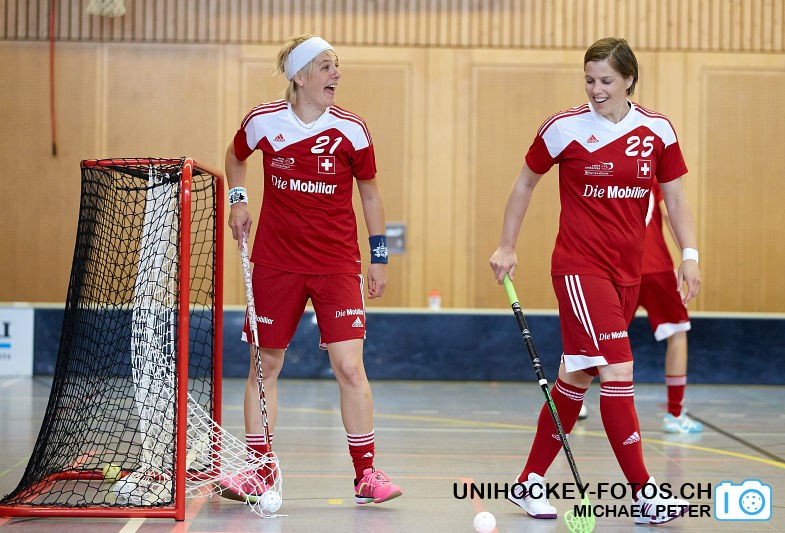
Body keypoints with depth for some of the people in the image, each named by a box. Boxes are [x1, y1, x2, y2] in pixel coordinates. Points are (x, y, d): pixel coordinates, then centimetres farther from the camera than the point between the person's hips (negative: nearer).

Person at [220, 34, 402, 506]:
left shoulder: (351, 129, -6)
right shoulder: (263, 122, -5)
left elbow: (370, 191, 8)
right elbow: (236, 157, 18)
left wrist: (380, 257, 7)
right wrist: (238, 200, 2)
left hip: (337, 263, -1)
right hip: (275, 263, 1)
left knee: (349, 366, -9)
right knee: (265, 365, 6)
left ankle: (366, 472, 2)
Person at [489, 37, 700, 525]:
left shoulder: (657, 130, 3)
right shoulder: (564, 128, -6)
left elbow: (675, 196, 10)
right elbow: (526, 182, 8)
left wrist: (690, 255, -3)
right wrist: (507, 246, 8)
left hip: (627, 273, 5)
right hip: (579, 268, -5)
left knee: (577, 376, 11)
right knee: (618, 371, -15)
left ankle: (529, 483, 23)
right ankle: (644, 492, -12)